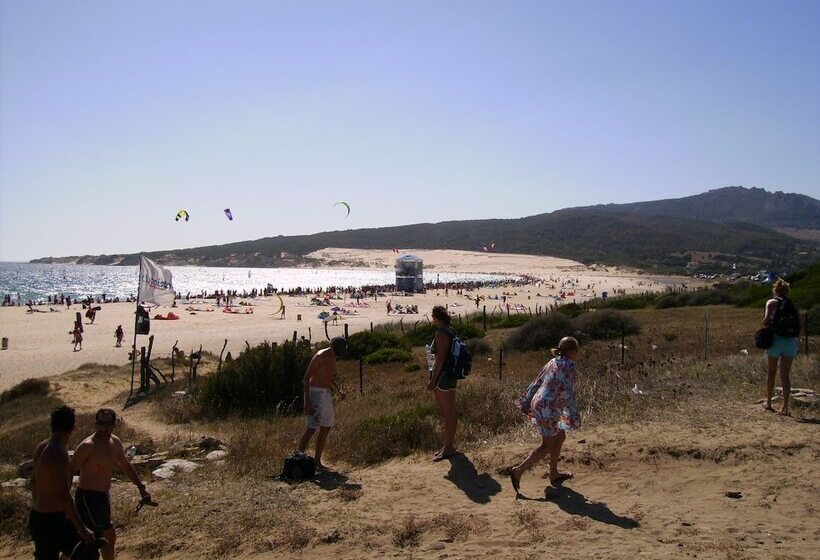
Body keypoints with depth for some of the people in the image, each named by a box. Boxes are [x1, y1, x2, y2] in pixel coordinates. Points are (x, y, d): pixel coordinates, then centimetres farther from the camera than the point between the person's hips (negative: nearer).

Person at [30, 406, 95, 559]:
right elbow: (64, 497, -28)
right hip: (49, 521, -9)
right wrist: (83, 529, -23)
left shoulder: (42, 447, 3)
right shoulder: (59, 455, -26)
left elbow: (34, 481, 18)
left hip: (39, 516, 9)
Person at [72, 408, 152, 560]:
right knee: (109, 536, -6)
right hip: (88, 497, -8)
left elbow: (126, 466, 17)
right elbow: (70, 472, -20)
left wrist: (141, 488, 17)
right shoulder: (87, 446, -20)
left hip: (103, 496, 8)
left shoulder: (115, 443, 4)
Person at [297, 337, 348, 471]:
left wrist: (339, 391, 6)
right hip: (315, 393, -9)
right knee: (311, 429, -11)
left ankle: (317, 462, 16)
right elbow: (306, 377, -15)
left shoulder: (332, 358, 12)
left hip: (326, 394, 9)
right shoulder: (320, 357, -14)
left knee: (326, 428, 9)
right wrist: (307, 402, -20)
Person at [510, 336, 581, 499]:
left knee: (560, 437, 20)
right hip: (548, 408, -9)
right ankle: (518, 472, -3)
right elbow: (567, 392, -19)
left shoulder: (553, 362, 12)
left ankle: (554, 474, 29)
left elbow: (536, 383, 14)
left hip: (538, 404, 9)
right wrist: (574, 416, -13)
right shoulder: (569, 365, -13)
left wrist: (526, 403, 19)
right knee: (547, 446, -1)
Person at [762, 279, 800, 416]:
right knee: (785, 375, 6)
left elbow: (766, 320, -14)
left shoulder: (772, 302, 0)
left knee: (771, 373, 12)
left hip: (776, 339, -3)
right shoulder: (792, 305, 12)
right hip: (791, 341, 3)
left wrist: (766, 328, 5)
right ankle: (785, 407, 2)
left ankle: (768, 403, 23)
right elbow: (798, 323, 5)